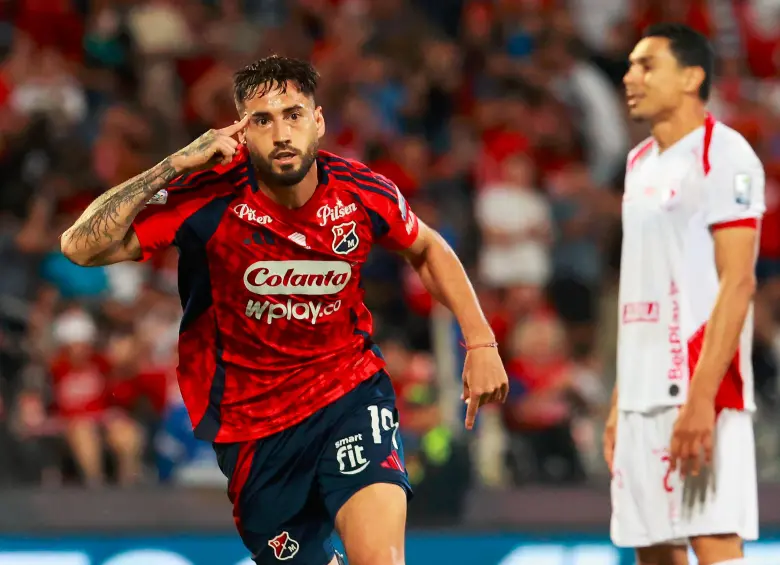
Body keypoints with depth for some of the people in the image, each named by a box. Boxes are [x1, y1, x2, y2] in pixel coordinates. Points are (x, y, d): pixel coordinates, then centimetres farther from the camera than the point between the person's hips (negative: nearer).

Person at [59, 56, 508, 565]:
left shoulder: (364, 194, -10)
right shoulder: (211, 198, -18)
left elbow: (428, 249, 13)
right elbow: (83, 246, -25)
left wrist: (481, 342, 7)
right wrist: (176, 165, -29)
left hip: (353, 392, 0)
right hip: (252, 422, 0)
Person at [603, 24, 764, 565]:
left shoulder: (723, 156, -8)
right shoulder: (641, 163, 18)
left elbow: (737, 283, -14)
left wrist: (701, 399, -22)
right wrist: (620, 400, 17)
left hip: (696, 392, -8)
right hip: (643, 397, 8)